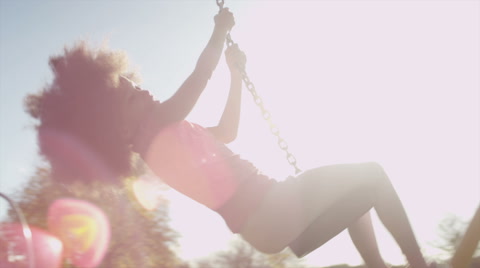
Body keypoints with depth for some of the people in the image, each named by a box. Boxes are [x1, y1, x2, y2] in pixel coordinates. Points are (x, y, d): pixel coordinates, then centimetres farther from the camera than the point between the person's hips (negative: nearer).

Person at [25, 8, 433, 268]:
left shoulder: (166, 134, 15)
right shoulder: (154, 128, -13)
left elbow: (226, 131, 23)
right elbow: (200, 77, -18)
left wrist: (237, 73, 21)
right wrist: (221, 31, -2)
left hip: (268, 216, 9)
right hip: (269, 214, -9)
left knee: (355, 191, 26)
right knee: (372, 174, -1)